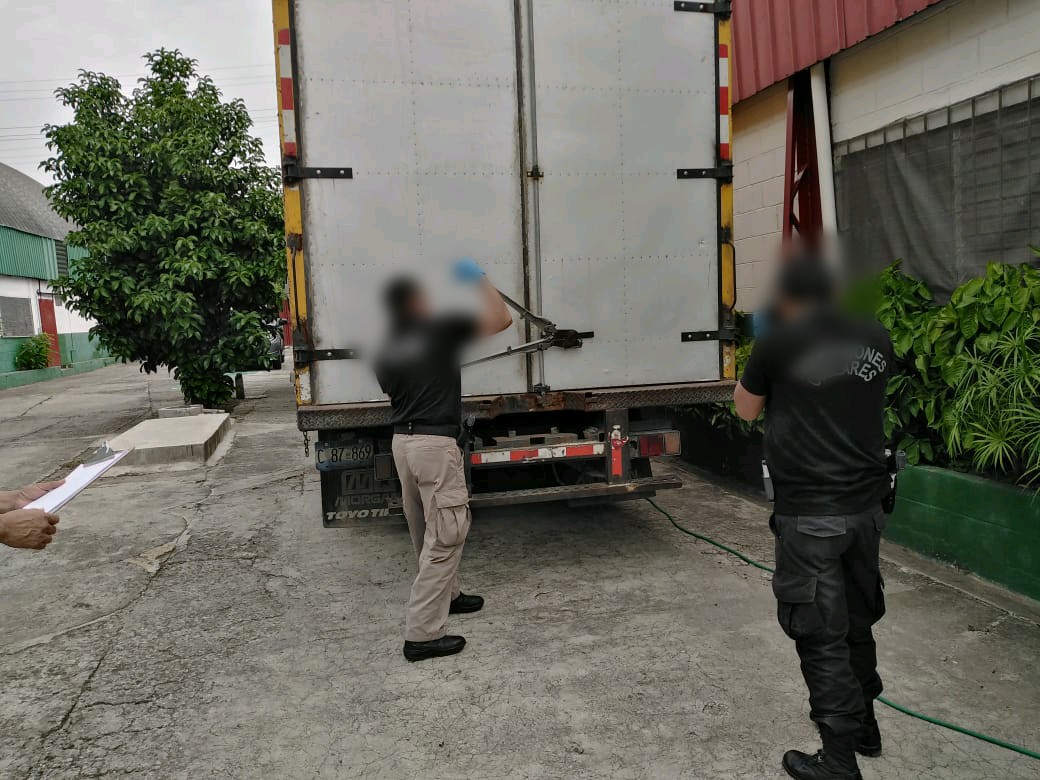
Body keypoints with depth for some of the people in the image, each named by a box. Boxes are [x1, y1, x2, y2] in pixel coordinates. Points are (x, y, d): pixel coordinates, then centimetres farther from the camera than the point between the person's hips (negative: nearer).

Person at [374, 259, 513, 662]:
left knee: (426, 532, 22)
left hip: (403, 442, 8)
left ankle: (446, 595, 42)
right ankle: (422, 635, -2)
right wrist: (480, 278, 2)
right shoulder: (439, 330, -10)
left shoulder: (385, 353, 8)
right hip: (435, 445, -8)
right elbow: (502, 319, -6)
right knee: (445, 536, -3)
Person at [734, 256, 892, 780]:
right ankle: (864, 726, 39)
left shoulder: (777, 343, -10)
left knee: (822, 637, 4)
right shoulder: (875, 339, 3)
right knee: (857, 623, 22)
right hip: (866, 507, 6)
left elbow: (746, 411, 5)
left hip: (810, 515, -6)